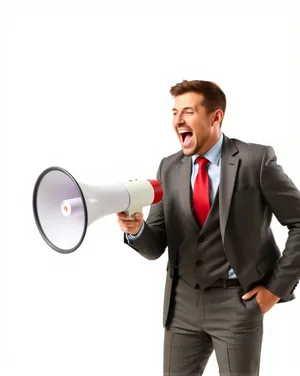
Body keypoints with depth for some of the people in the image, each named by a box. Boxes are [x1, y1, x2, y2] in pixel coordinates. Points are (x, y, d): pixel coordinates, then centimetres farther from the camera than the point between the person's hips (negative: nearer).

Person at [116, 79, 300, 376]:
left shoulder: (256, 160, -12)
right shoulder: (169, 167, 1)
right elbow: (157, 246, 2)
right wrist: (136, 229, -19)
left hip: (237, 301, -3)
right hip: (183, 300, 4)